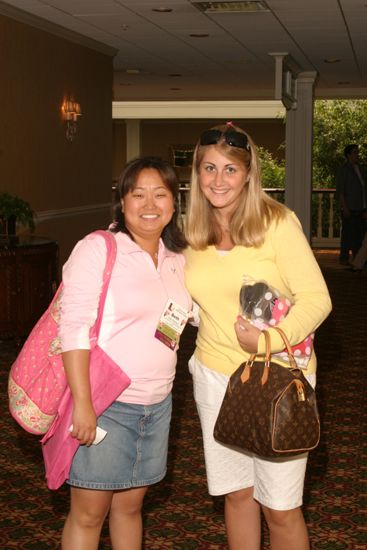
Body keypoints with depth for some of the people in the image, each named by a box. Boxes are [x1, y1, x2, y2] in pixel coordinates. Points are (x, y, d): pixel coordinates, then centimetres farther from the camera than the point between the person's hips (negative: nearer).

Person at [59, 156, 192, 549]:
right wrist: (82, 403, -21)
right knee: (89, 514, 4)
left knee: (130, 504, 18)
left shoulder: (177, 258, 8)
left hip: (156, 404, 6)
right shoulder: (98, 249, -11)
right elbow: (74, 328, -16)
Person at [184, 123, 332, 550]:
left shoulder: (277, 222, -13)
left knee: (280, 508, 2)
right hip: (216, 375, 5)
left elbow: (316, 299, -15)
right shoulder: (194, 231, 4)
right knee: (237, 493, 16)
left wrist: (269, 340, -27)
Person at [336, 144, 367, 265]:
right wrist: (344, 208, -15)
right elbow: (340, 190, -8)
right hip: (349, 209, -6)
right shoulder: (343, 170, -3)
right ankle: (344, 258, 4)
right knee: (347, 233, -4)